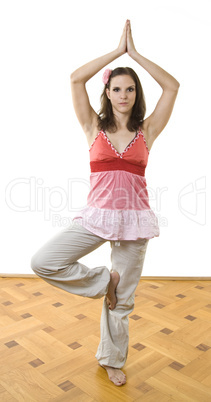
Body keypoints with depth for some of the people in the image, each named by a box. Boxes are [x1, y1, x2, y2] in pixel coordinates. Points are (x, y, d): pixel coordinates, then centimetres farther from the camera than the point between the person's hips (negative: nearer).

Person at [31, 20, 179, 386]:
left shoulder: (147, 130, 6)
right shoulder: (94, 127, 4)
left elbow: (172, 86, -1)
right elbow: (76, 78, -5)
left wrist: (135, 53, 3)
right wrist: (117, 51, 0)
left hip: (135, 218, 0)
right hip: (97, 215, 0)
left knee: (123, 299, 10)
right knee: (42, 262, -17)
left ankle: (112, 359, 36)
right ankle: (103, 280, 8)